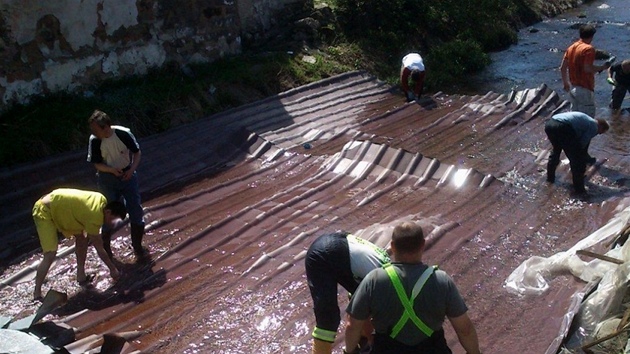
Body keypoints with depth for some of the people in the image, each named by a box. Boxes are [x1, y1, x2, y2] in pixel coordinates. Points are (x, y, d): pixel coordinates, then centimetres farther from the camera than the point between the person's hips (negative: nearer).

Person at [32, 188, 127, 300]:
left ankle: (81, 276, 19)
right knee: (50, 255, -16)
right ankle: (37, 294, -6)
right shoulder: (94, 217, -28)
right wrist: (113, 269, -10)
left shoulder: (102, 200, -6)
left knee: (81, 237, 9)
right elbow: (100, 249, -19)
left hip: (57, 207, 10)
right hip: (44, 211, -10)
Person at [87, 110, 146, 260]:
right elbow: (97, 164, -9)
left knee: (136, 211, 1)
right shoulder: (94, 140, -18)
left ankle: (137, 246, 18)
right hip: (108, 179, 0)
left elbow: (137, 152, -8)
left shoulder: (123, 133, -21)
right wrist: (112, 170, -27)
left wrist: (132, 169, -22)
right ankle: (106, 248, 24)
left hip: (127, 175, 0)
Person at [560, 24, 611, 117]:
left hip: (573, 88, 8)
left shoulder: (571, 47, 9)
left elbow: (562, 68, 10)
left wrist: (565, 83, 20)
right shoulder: (589, 49, -13)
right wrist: (602, 67, -8)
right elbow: (588, 68, -23)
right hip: (585, 89, -8)